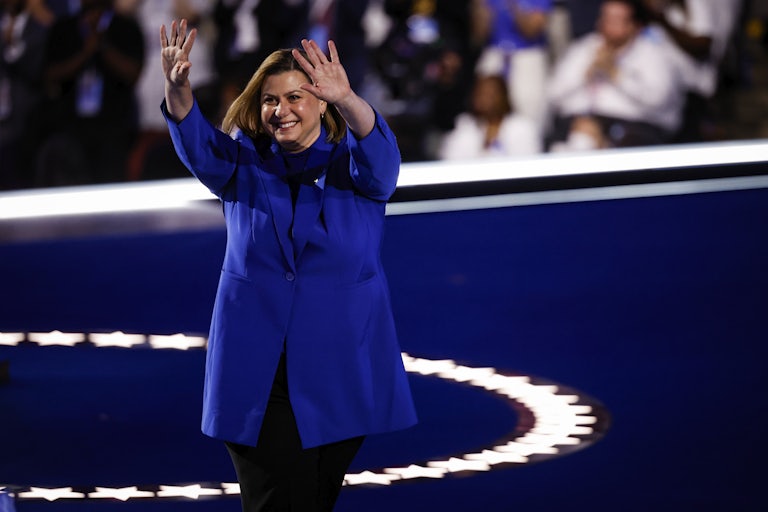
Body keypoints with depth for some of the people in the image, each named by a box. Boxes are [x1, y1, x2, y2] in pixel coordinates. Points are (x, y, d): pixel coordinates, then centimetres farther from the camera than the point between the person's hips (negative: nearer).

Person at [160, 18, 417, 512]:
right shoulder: (244, 162, 4)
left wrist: (347, 100, -46)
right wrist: (178, 92, -38)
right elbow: (199, 145, -15)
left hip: (340, 372, 0)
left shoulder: (352, 165, 0)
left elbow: (378, 152, -23)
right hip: (258, 373, 0)